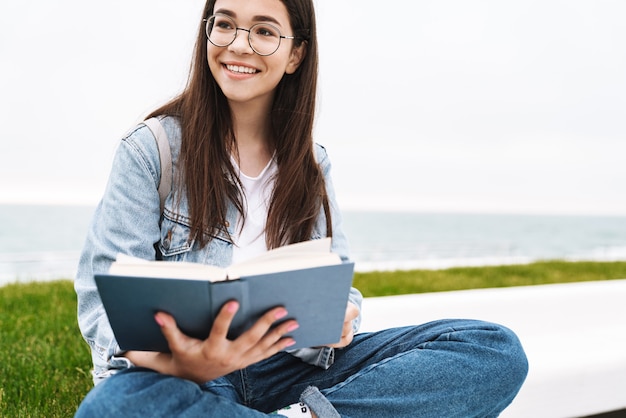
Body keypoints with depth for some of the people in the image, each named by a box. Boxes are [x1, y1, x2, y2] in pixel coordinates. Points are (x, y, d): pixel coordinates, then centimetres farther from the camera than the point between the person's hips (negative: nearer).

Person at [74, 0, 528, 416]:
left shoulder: (312, 164, 10)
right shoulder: (150, 150, -2)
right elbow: (105, 300, -7)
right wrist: (178, 363, -29)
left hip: (295, 366, 3)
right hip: (184, 374, -2)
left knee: (497, 349, -13)